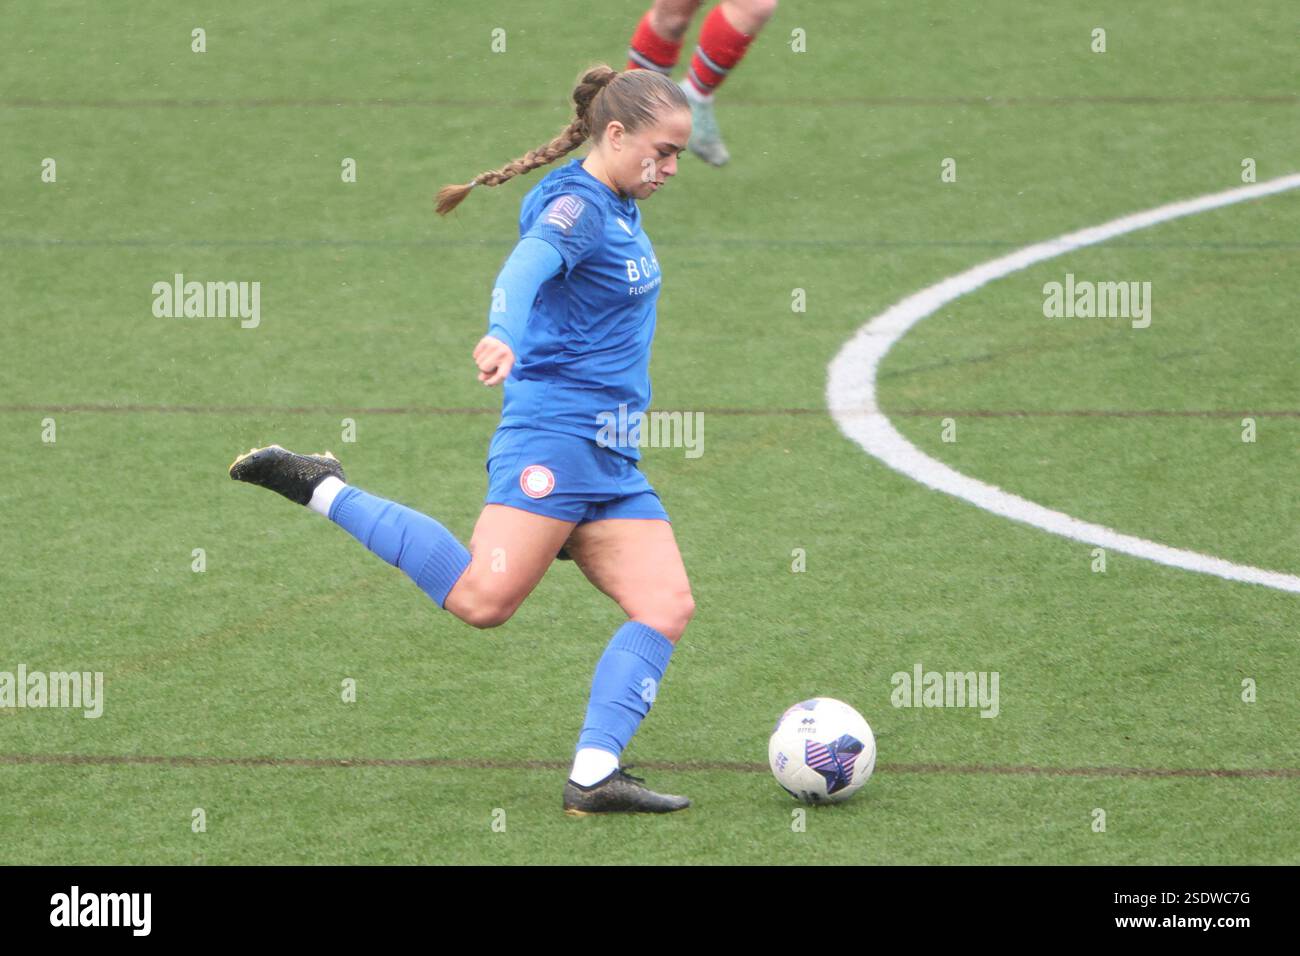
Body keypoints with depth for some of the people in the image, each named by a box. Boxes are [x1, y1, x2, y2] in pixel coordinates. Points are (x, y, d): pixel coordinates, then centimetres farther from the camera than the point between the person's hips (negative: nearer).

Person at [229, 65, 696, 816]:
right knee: (485, 598, -21)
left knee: (667, 606, -4)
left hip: (612, 458, 10)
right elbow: (529, 263, -33)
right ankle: (323, 488, -7)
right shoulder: (578, 204, -11)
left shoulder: (621, 210, 17)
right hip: (555, 433, -10)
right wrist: (502, 337, -53)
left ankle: (594, 776, -10)